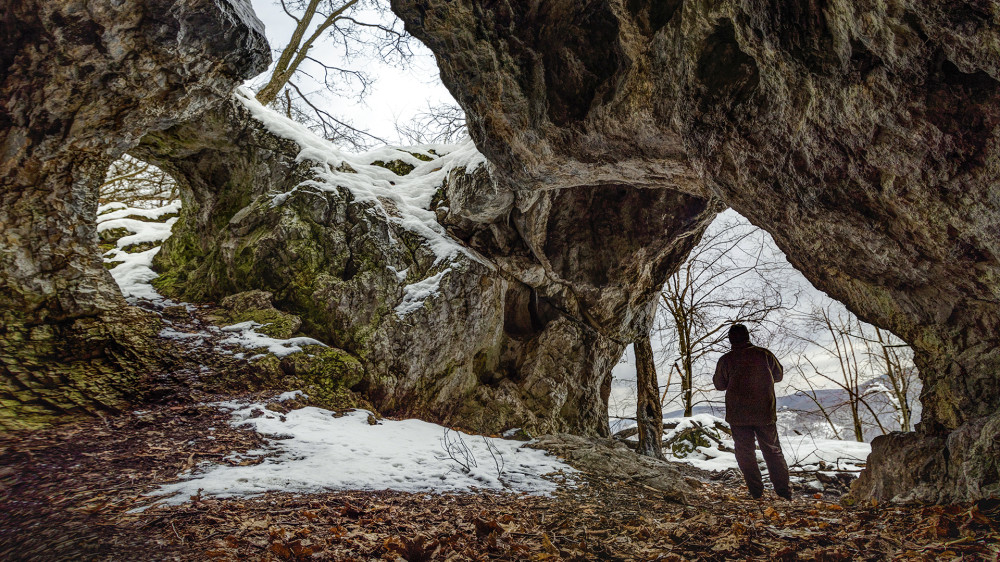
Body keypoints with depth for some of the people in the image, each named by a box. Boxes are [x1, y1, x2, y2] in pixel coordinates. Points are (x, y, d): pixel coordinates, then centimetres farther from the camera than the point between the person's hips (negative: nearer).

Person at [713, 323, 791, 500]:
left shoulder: (726, 360, -10)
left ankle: (756, 491, 8)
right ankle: (784, 491, 15)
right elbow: (779, 375, 11)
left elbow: (719, 385, 3)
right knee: (773, 451, 15)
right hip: (765, 413, 2)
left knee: (745, 452, 9)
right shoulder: (764, 354, -5)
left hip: (738, 415, -2)